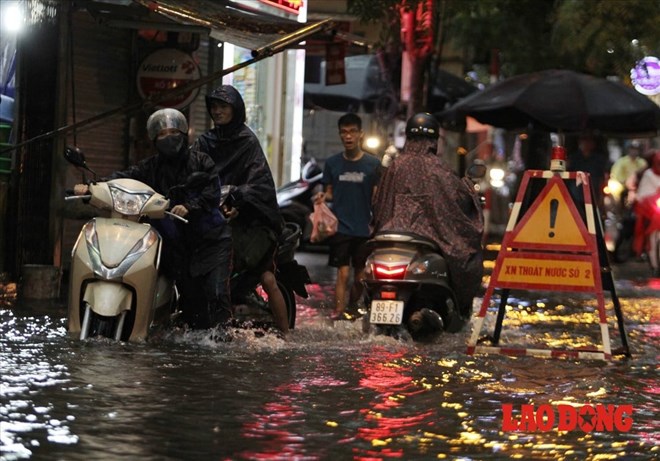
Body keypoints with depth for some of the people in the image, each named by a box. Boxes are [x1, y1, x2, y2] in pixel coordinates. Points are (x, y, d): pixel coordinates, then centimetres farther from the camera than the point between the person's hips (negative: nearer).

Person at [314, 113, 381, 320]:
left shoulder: (373, 164, 2)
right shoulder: (332, 163, 8)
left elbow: (377, 198, 4)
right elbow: (330, 192, 15)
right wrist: (323, 196, -7)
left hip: (364, 229, 0)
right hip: (340, 227, 0)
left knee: (360, 276, 5)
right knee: (343, 272, -10)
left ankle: (352, 308, 21)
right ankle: (338, 310, -13)